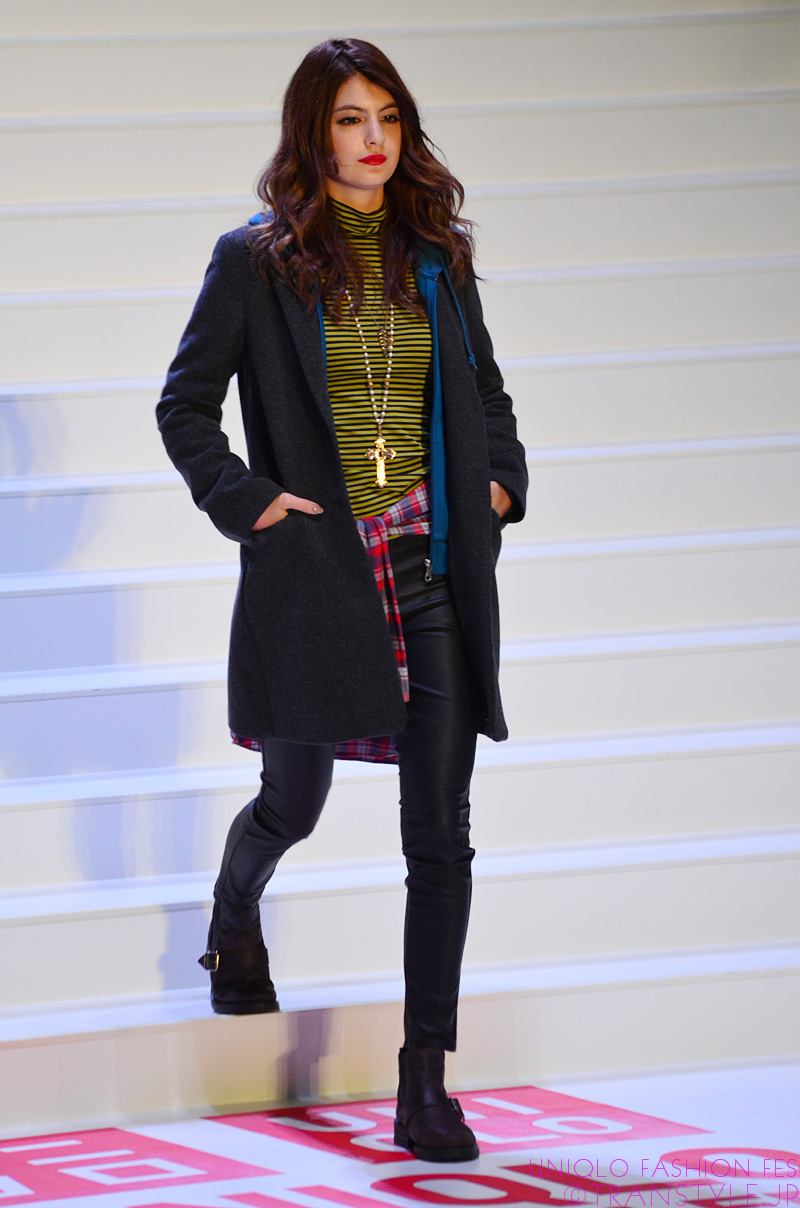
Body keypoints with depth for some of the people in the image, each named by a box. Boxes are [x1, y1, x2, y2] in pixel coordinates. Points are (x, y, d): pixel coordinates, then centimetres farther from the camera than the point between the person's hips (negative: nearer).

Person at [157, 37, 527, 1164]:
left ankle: (425, 1083, -2)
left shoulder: (436, 255, 10)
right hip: (315, 572, -3)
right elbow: (185, 405, 2)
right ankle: (235, 916, 47)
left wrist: (498, 482, 9)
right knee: (294, 801, 10)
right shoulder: (257, 259, -1)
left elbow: (484, 390, 23)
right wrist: (245, 501, -8)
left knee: (441, 830, -4)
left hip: (436, 572, 3)